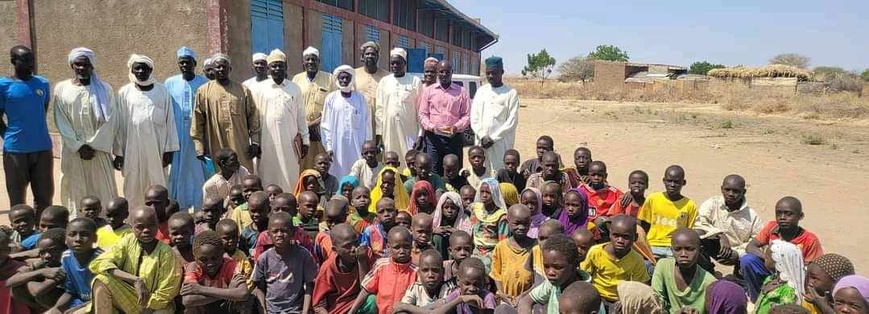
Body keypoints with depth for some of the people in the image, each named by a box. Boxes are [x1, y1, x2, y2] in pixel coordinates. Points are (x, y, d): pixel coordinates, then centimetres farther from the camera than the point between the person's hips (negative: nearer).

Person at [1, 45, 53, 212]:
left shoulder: (43, 83, 6)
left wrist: (36, 131, 13)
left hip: (43, 148, 3)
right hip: (15, 150, -3)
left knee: (44, 197, 8)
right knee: (17, 200, 6)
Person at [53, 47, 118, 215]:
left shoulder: (104, 89, 2)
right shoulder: (61, 89, 4)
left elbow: (109, 121, -3)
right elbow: (61, 122, 1)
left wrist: (93, 145, -9)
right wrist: (78, 146, -7)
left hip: (99, 150, -1)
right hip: (73, 151, 1)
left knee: (102, 192, 0)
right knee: (76, 192, 3)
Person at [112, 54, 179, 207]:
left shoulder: (162, 91, 2)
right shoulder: (124, 93, 2)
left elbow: (169, 120, 3)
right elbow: (118, 124, 4)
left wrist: (169, 149, -2)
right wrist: (118, 152, 1)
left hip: (157, 148, 0)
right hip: (132, 150, 0)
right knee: (133, 189, 4)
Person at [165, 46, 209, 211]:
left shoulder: (204, 83, 3)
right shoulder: (170, 83, 8)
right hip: (177, 137, 1)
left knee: (198, 172, 2)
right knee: (178, 172, 3)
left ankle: (200, 208, 10)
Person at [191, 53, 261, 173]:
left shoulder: (243, 90, 8)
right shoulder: (203, 91, 4)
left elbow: (253, 117, 8)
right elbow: (197, 121, 3)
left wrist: (254, 142, 2)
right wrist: (199, 147, -2)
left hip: (241, 148, 1)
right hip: (215, 148, -1)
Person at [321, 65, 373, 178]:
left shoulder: (360, 98, 3)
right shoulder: (331, 98, 1)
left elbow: (366, 123, 6)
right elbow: (325, 124, 3)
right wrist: (328, 146, -2)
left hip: (356, 144, 1)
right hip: (338, 144, 0)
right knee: (338, 173, -1)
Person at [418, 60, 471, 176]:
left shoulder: (462, 92, 8)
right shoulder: (428, 91, 10)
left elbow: (467, 115, 5)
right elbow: (422, 114, 7)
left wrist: (456, 127, -13)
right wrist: (431, 127, -11)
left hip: (454, 137, 0)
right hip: (432, 137, 0)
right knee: (432, 172, -3)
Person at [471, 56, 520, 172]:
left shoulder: (511, 93, 0)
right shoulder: (481, 91, 11)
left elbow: (512, 121, -5)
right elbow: (474, 118, 8)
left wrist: (493, 138, -10)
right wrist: (483, 137, -7)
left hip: (501, 143, -3)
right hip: (480, 143, 4)